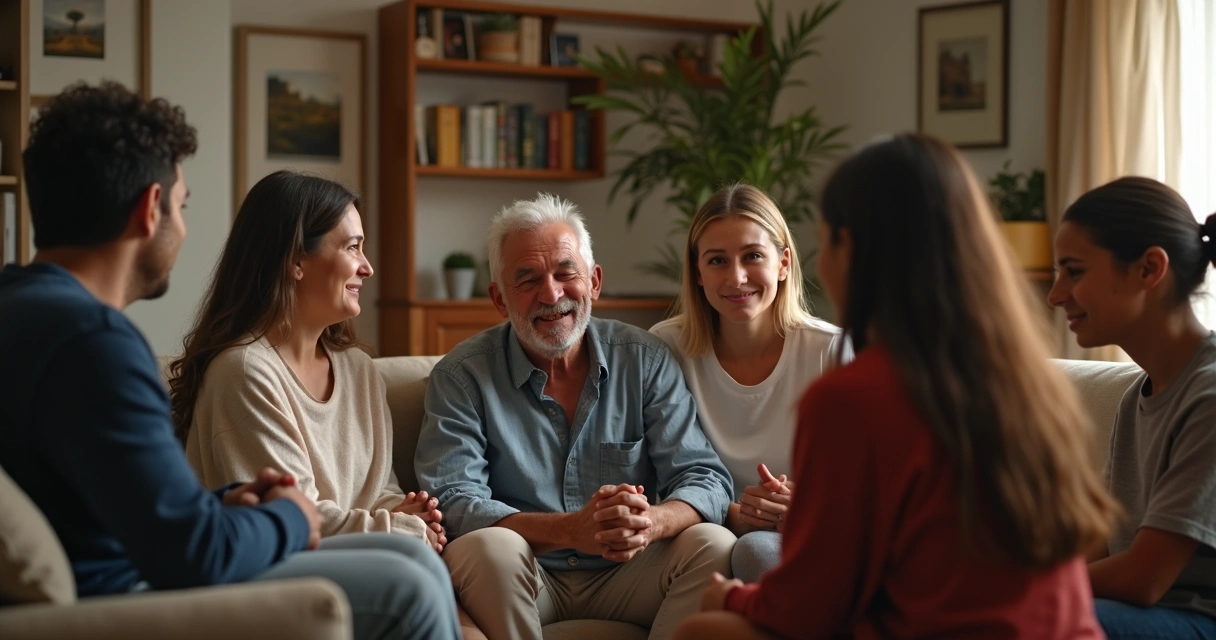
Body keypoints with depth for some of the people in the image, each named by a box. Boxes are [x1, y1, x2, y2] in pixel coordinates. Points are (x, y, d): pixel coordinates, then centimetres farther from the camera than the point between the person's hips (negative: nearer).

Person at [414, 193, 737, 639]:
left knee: (715, 545, -25)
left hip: (627, 577, 2)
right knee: (488, 547, -33)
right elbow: (452, 502, -16)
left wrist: (651, 522, -30)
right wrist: (570, 530, -32)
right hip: (521, 583, -1)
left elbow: (705, 479, -5)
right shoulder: (461, 377, -4)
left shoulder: (646, 360, 1)